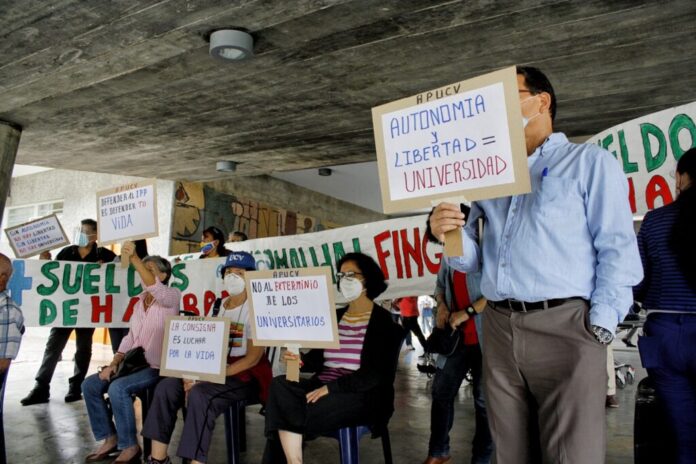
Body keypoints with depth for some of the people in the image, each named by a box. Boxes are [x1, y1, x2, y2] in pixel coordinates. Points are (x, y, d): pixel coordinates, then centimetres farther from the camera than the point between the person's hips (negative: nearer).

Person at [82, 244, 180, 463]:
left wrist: (135, 258, -42)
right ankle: (110, 438, 7)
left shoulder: (172, 296, -8)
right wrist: (114, 363, -1)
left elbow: (154, 288, -32)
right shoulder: (140, 302, 16)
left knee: (118, 388, -29)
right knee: (90, 385, -4)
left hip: (158, 367, -8)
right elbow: (130, 337, 14)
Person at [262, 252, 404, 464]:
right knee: (280, 385, -24)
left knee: (291, 412, -27)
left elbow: (376, 374, -13)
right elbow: (318, 358, 15)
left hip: (359, 394, -6)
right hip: (322, 386, 6)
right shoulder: (335, 316, 17)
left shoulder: (383, 322, -3)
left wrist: (331, 388, -20)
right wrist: (299, 360, -9)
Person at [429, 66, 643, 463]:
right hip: (499, 330, 5)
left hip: (565, 325, -5)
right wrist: (450, 235, -5)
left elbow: (619, 250, -3)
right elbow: (473, 260, 15)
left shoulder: (590, 162, 7)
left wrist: (600, 326, -12)